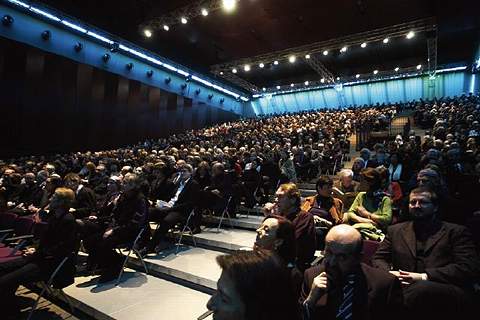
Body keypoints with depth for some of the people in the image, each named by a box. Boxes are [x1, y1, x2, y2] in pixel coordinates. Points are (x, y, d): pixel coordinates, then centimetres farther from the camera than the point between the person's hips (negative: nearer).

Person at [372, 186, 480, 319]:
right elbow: (378, 258, 18)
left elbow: (469, 267, 0)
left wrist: (425, 276, -12)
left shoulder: (456, 232, 14)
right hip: (404, 287, 2)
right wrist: (389, 273, -6)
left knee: (422, 288, -37)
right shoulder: (396, 230, 22)